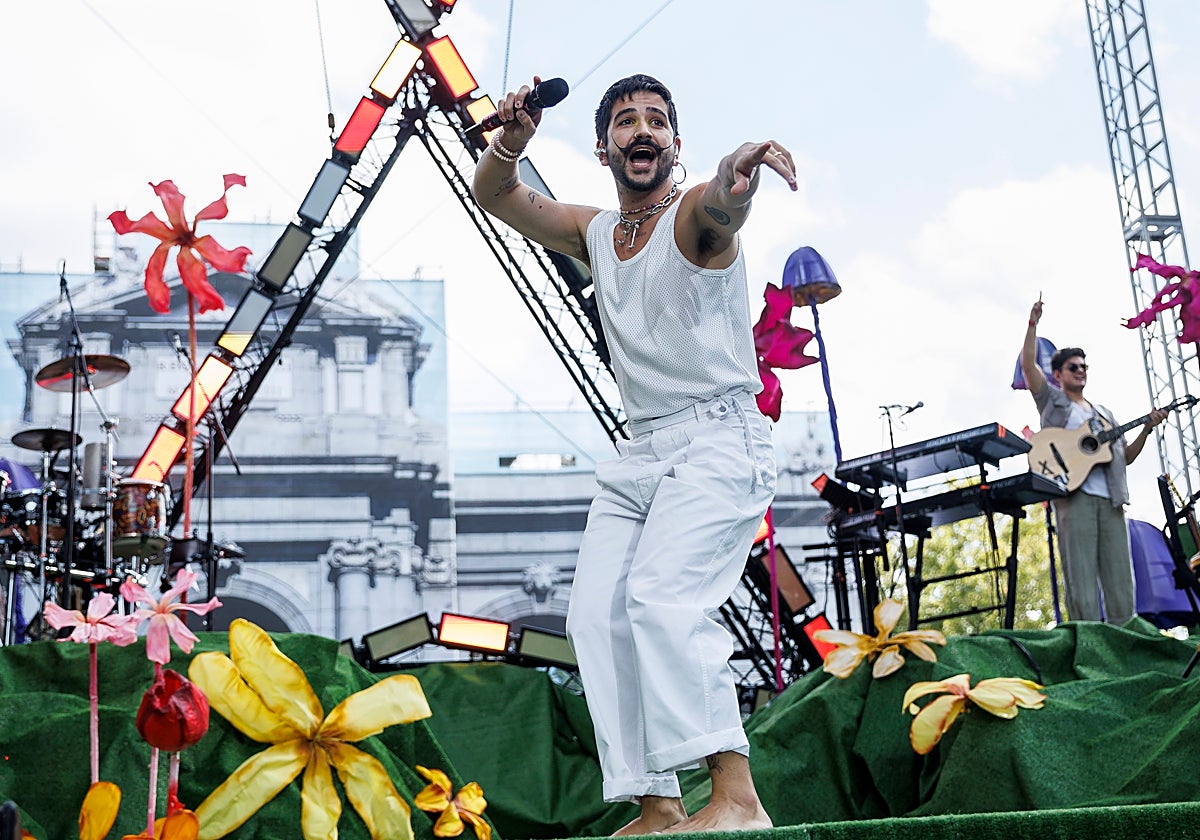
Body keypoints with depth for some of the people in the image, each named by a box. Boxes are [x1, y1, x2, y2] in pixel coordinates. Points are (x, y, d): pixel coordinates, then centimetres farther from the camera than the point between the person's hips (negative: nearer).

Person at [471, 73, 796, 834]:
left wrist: (737, 176, -56)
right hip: (638, 455, 8)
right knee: (597, 614, -5)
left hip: (717, 440, -7)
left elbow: (720, 207, -31)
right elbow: (494, 195, 17)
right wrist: (511, 141, -7)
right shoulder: (596, 233, 15)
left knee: (663, 595, -26)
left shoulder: (694, 216, -6)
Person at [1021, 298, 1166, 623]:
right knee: (1081, 576, -11)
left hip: (1109, 498, 5)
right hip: (1074, 494, -5)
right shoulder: (1052, 400, 16)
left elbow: (1126, 456, 24)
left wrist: (1147, 428, 11)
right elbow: (1027, 364, 3)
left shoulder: (1104, 414, 29)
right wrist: (1033, 324, 0)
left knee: (1120, 577, -2)